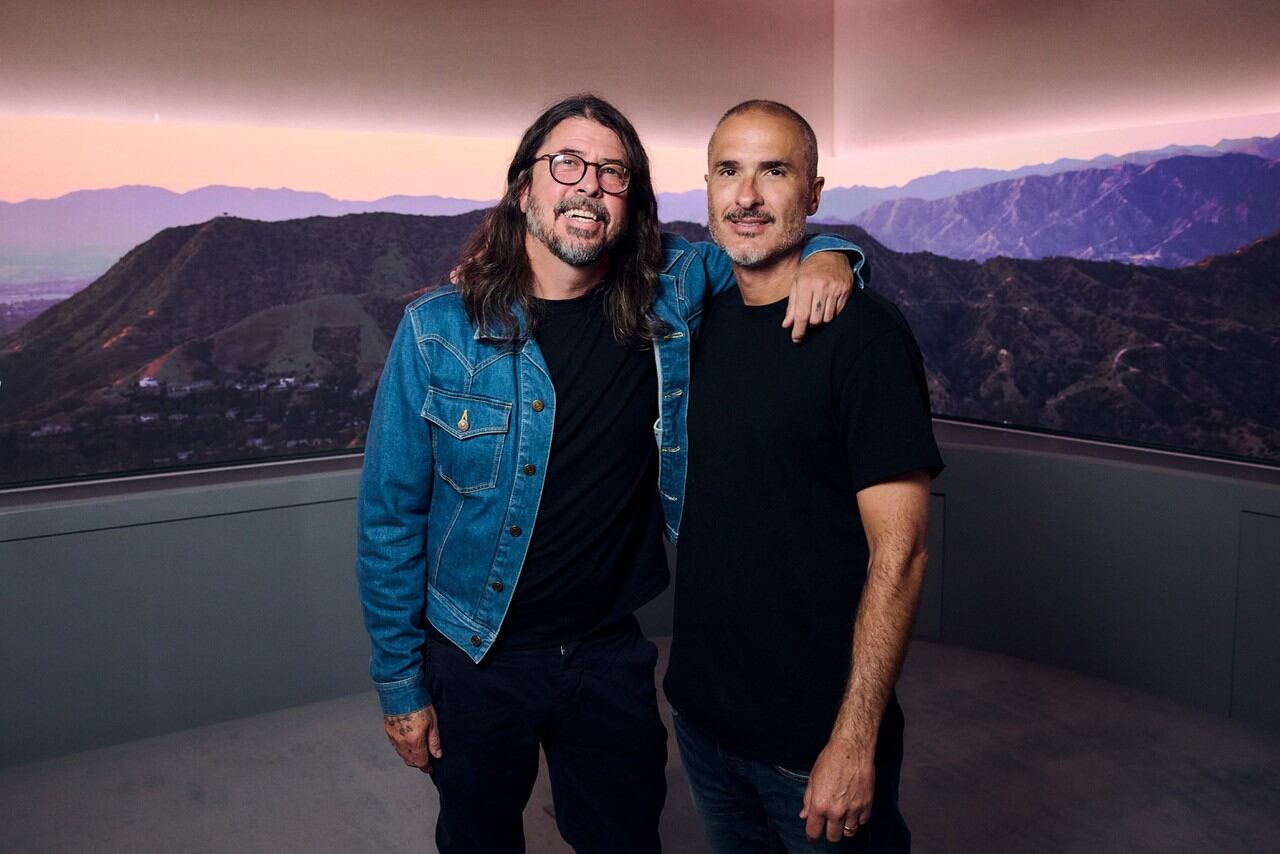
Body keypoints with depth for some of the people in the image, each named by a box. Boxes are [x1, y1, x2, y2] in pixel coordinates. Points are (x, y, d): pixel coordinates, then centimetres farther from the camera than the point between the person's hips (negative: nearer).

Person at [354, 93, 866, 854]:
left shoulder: (669, 296, -8)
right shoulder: (438, 331, -13)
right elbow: (391, 518, -8)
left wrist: (826, 256, -16)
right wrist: (399, 684, -5)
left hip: (612, 651, 2)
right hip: (477, 661, -1)